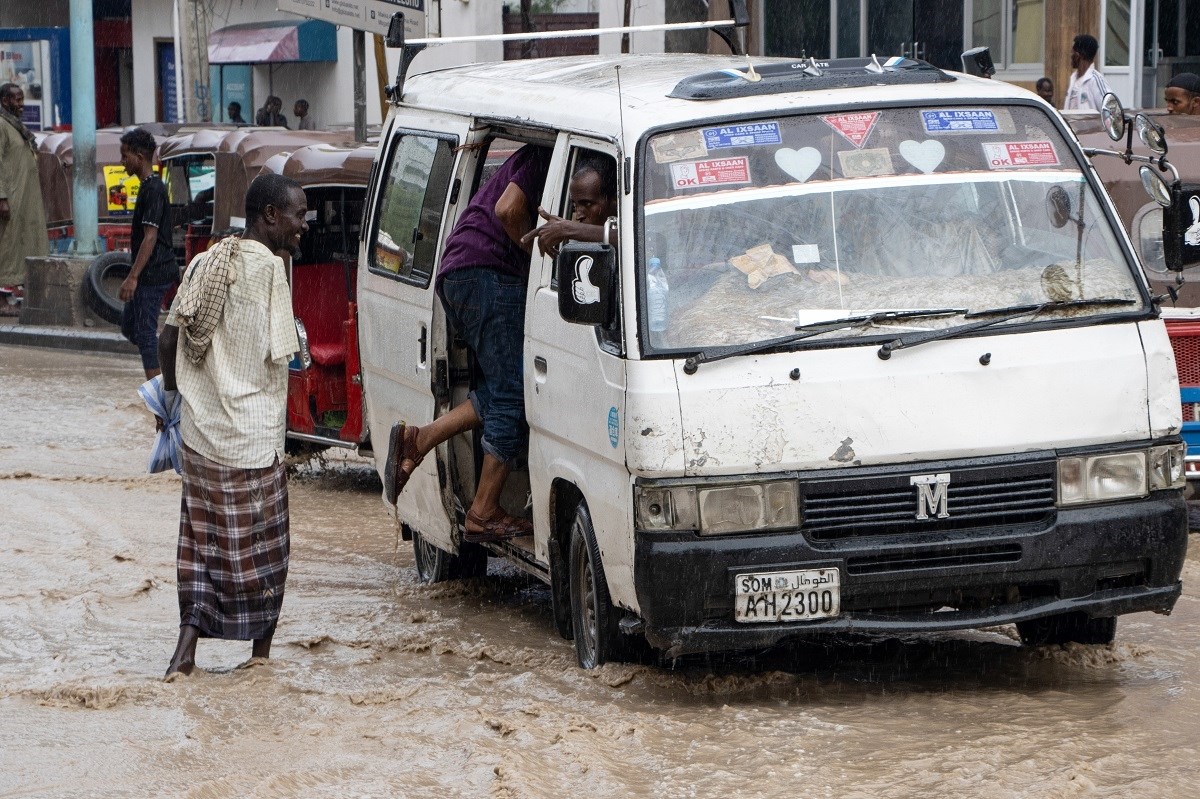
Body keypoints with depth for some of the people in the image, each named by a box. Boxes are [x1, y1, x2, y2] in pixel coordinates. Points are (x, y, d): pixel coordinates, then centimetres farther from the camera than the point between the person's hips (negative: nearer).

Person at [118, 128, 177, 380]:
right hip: (150, 274, 10)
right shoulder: (149, 186, 14)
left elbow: (150, 237, -23)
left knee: (144, 333, -7)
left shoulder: (153, 189, -17)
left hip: (152, 274, -10)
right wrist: (135, 276, 25)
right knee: (129, 325, 16)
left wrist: (133, 277, -25)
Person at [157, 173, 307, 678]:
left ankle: (187, 647, 2)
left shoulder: (206, 263, 8)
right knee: (262, 550, 7)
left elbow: (168, 339, 9)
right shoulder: (267, 266, -13)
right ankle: (261, 656, 16)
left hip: (201, 433, 6)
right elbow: (277, 357, -15)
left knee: (202, 541, 12)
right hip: (252, 437, -6)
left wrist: (173, 391, 25)